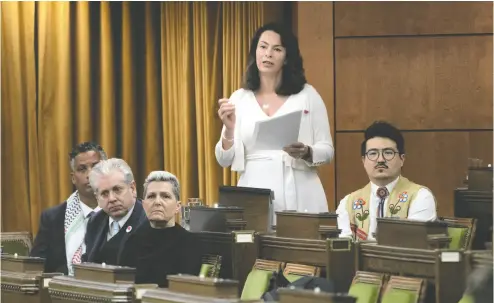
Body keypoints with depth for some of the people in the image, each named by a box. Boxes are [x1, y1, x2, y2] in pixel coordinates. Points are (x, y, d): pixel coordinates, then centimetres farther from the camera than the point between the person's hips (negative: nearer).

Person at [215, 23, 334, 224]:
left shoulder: (307, 94, 3)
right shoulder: (239, 99, 6)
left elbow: (327, 150, 3)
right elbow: (224, 160, 5)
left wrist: (306, 153, -17)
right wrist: (229, 129, -12)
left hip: (298, 198, -1)